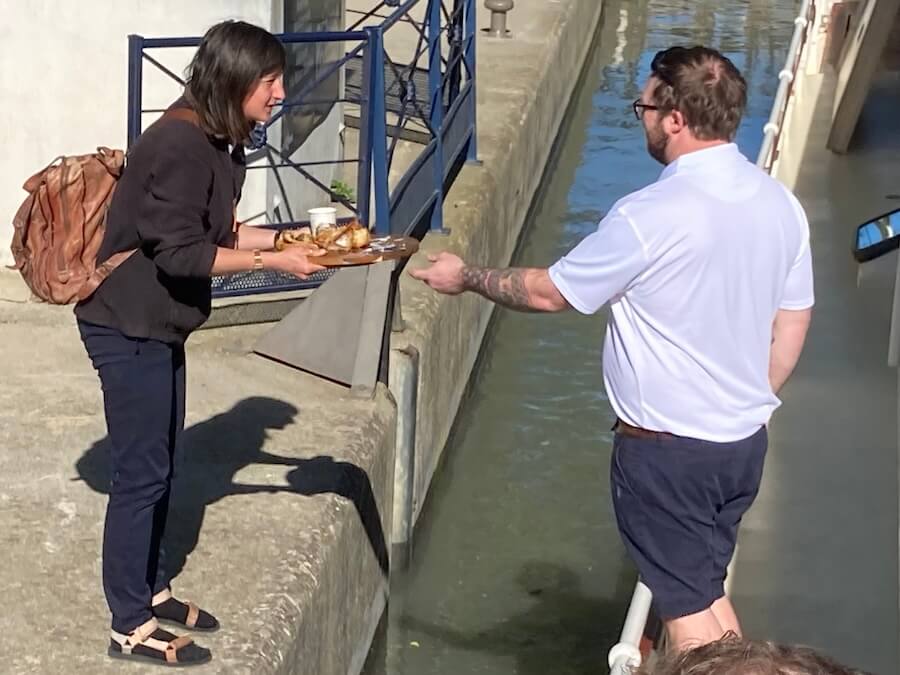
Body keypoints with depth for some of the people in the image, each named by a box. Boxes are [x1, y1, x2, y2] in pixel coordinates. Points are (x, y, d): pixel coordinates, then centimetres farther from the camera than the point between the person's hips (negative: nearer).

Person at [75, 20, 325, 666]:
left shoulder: (218, 143, 6)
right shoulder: (179, 144, -24)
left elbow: (217, 232, 14)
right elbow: (180, 254, -25)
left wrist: (292, 237, 4)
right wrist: (272, 262, -21)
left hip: (156, 324, 10)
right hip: (128, 326, -10)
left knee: (159, 465, 18)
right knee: (141, 474, -3)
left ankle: (152, 590, 32)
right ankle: (131, 627, 7)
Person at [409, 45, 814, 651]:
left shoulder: (649, 218, -23)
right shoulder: (780, 204, -1)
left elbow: (549, 292, -11)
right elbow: (792, 326, 9)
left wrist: (467, 277, 6)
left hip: (667, 448, -7)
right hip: (745, 441, 7)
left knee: (687, 605, 8)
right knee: (705, 588, 23)